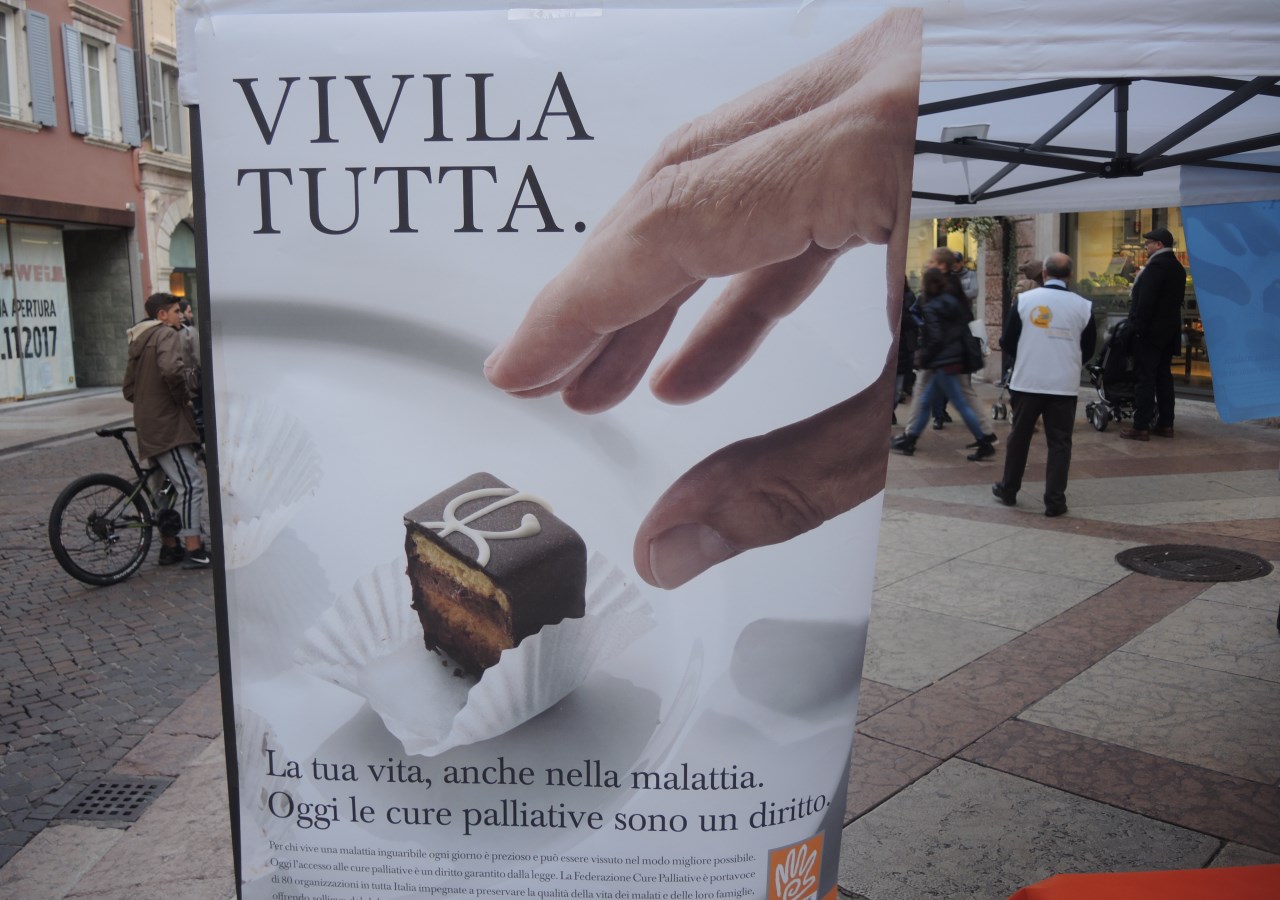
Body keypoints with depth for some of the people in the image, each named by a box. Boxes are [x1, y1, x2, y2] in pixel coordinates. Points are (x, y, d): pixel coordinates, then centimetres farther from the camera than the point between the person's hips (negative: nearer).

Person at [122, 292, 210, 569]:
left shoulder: (139, 341, 21)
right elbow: (172, 369, -28)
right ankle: (193, 550, -11)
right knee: (190, 485, -10)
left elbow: (129, 389, 24)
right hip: (167, 423, -10)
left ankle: (169, 547, 21)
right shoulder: (167, 334, -8)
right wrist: (185, 398, -15)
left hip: (148, 425, 10)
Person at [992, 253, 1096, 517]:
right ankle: (1055, 500, 4)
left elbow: (1007, 341, 0)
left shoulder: (1024, 299, -5)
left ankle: (1008, 490, 25)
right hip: (1065, 385, 0)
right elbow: (1088, 349, 7)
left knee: (1019, 436, 14)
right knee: (1059, 443, 5)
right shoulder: (1083, 306, -2)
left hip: (1027, 381, 1)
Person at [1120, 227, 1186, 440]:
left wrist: (1139, 326, -18)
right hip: (1169, 331, 9)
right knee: (1163, 376, 12)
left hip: (1150, 331, -9)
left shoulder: (1156, 265, -15)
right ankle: (1165, 424, 15)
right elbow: (1176, 301, 17)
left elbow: (1146, 301, -21)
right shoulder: (1177, 268, 15)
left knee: (1145, 378, -8)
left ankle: (1141, 427, -8)